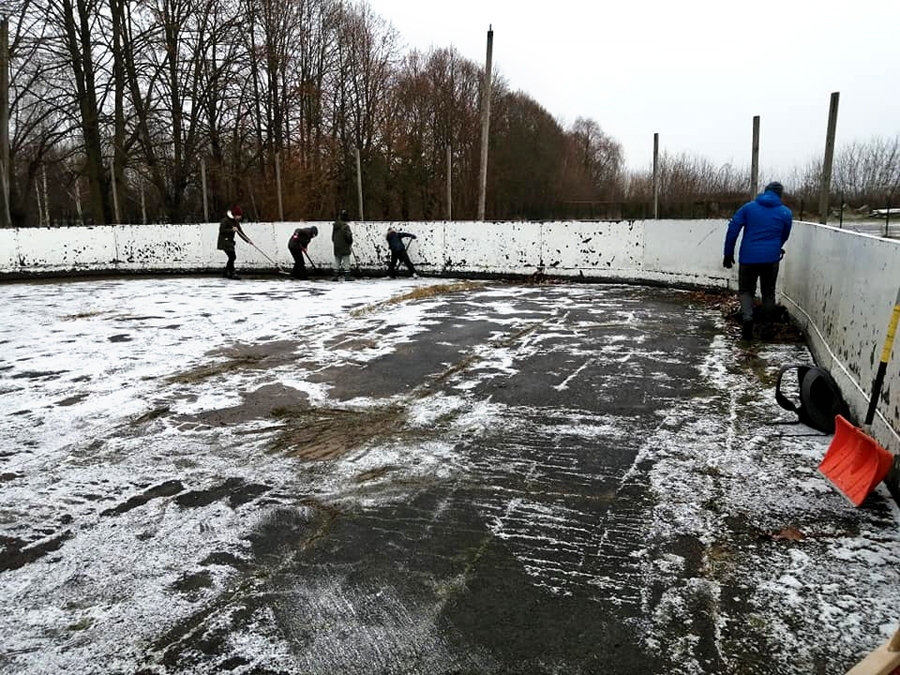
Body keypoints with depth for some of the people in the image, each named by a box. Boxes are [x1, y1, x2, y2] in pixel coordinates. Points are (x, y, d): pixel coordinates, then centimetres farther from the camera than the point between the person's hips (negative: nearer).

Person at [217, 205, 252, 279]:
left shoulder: (236, 222, 11)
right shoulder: (225, 220, -13)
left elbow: (241, 232, 10)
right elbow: (222, 230, -19)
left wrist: (248, 240, 0)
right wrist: (231, 230, -27)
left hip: (230, 242, 9)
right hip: (224, 241, -9)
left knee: (232, 257, 10)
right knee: (232, 256, -17)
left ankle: (227, 273, 22)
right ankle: (232, 273, -15)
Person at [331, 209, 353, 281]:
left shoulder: (335, 225, 9)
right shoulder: (345, 226, -14)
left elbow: (333, 236, 15)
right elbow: (348, 236, -18)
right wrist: (350, 243, 0)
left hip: (336, 248, 7)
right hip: (345, 248, -7)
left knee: (337, 262, 13)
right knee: (346, 262, -2)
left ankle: (335, 275, 12)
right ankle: (347, 276, -4)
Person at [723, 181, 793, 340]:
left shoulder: (748, 207, 4)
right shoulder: (786, 213, 6)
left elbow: (733, 229, -3)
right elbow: (784, 237, 18)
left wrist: (728, 253, 2)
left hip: (748, 258, -1)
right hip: (771, 259, 1)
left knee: (746, 291, 10)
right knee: (768, 293, 15)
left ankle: (747, 317, -17)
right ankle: (767, 328, 18)